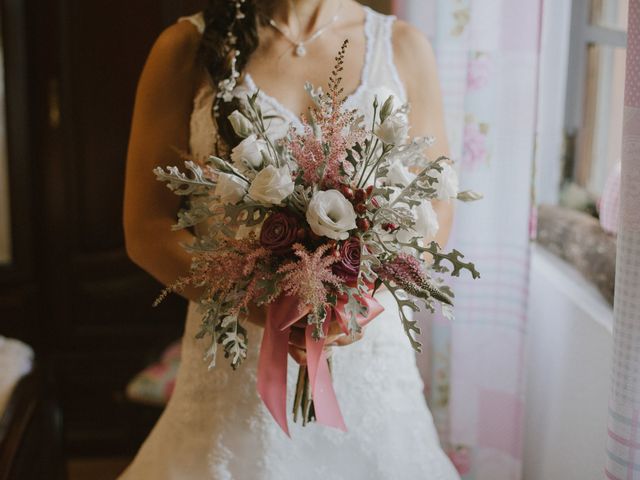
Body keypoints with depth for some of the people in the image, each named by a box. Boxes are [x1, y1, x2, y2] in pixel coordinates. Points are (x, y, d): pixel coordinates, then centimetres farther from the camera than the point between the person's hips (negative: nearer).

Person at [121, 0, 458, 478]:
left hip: (371, 352, 2)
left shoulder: (404, 46, 1)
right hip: (235, 360, -1)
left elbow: (434, 210, 4)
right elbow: (145, 228, -6)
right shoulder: (188, 47, -5)